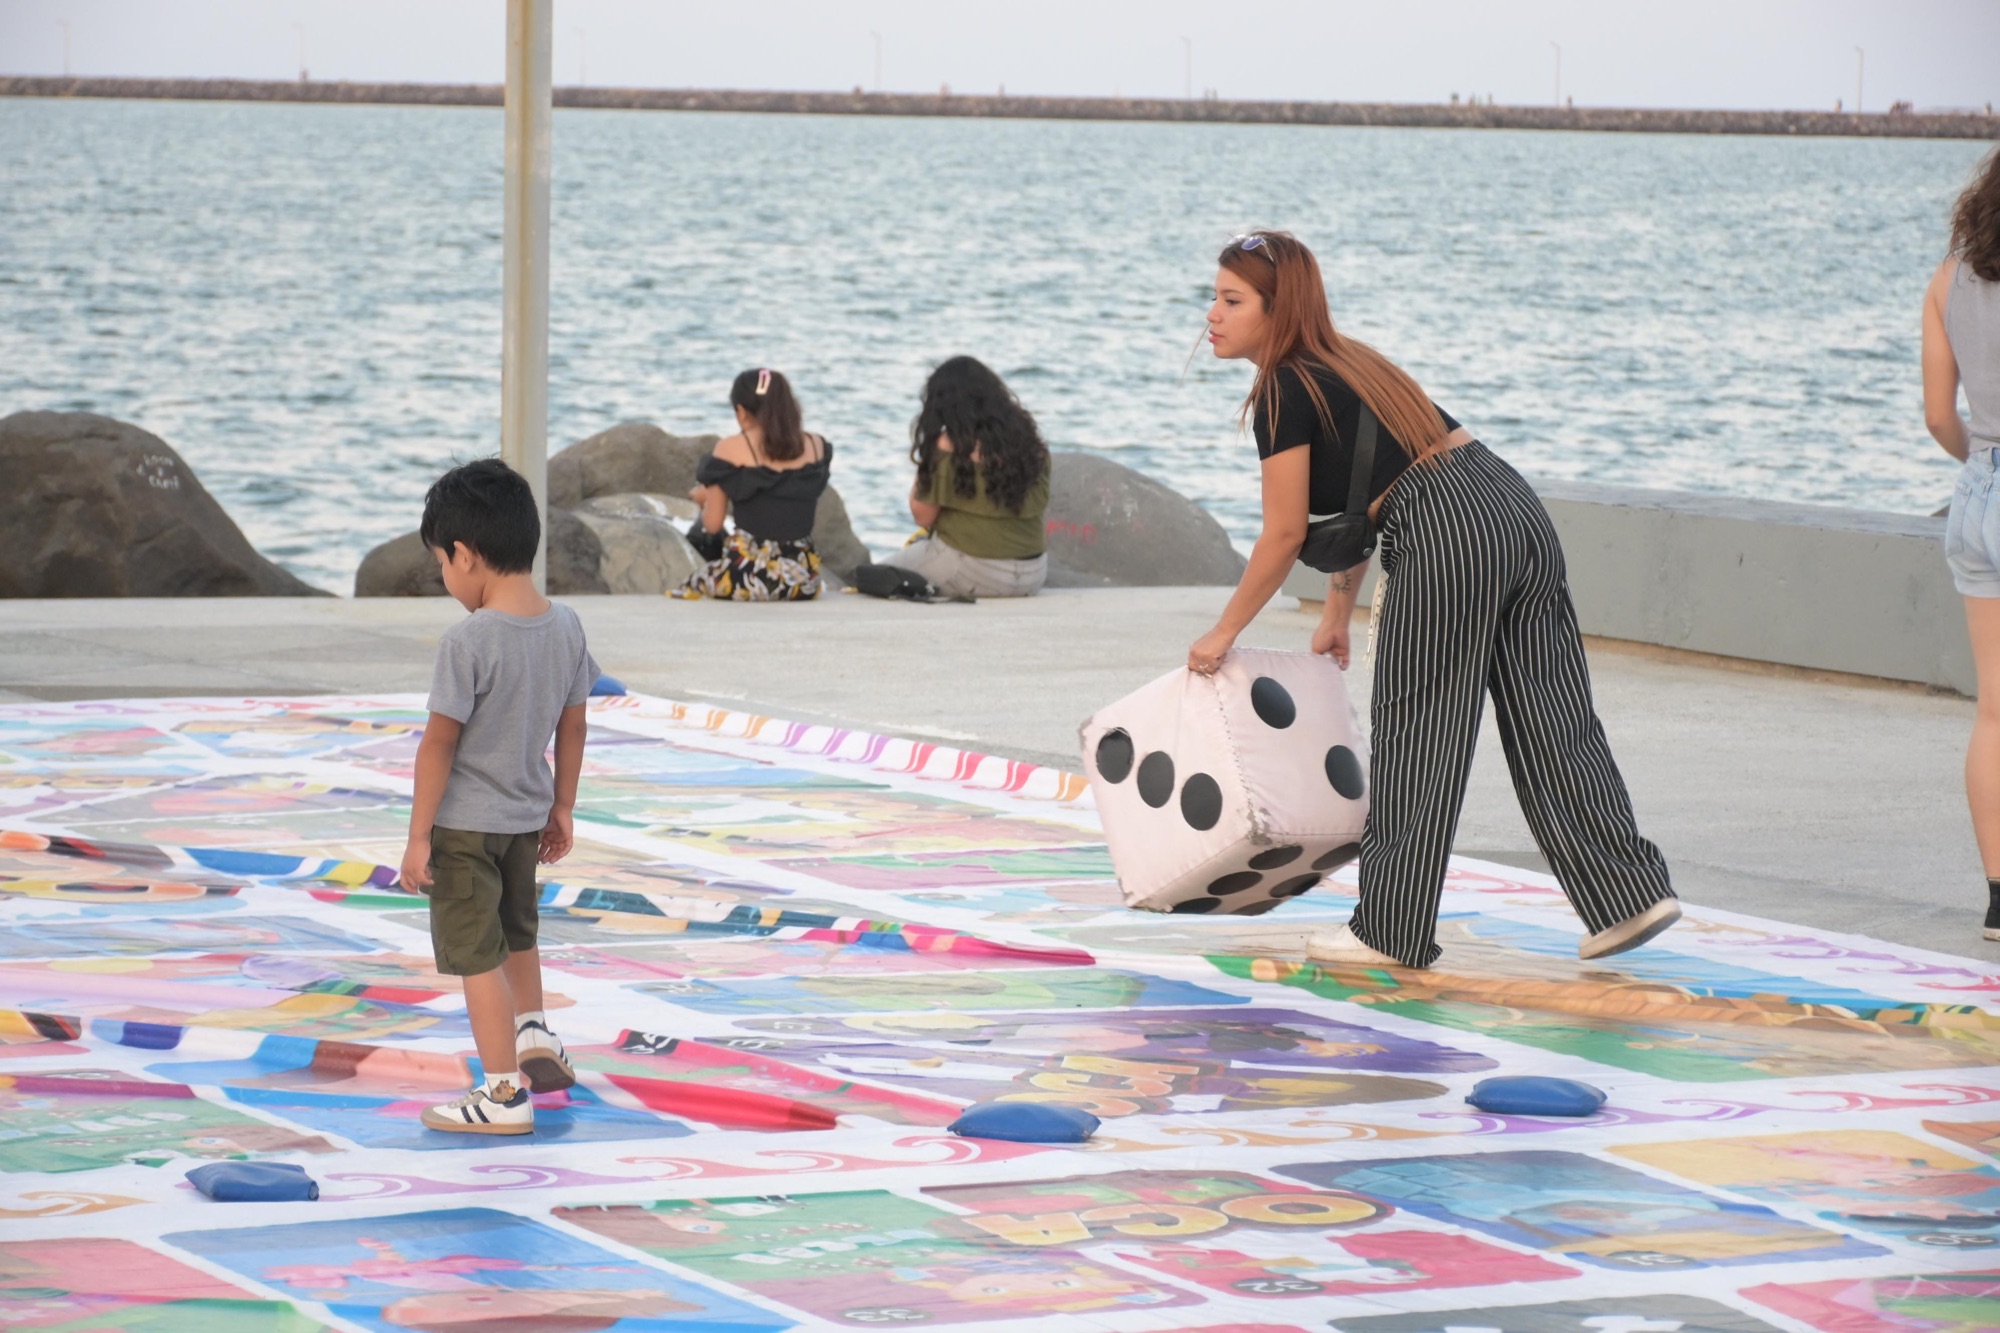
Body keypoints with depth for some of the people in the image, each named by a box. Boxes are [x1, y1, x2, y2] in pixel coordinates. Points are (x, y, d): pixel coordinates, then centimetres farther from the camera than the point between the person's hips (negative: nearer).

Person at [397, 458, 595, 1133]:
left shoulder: (467, 641, -24)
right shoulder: (565, 626, -4)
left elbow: (439, 742, -19)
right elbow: (572, 725, 6)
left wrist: (419, 836, -13)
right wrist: (562, 807, 18)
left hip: (465, 823, -7)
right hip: (527, 817, 7)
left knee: (476, 953, 3)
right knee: (516, 932, 31)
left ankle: (505, 1092, 6)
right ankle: (533, 1031, 33)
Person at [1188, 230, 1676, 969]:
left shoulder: (1283, 393, -5)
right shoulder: (1341, 365, 22)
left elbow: (1285, 535, -1)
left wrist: (1223, 634, 10)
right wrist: (1338, 615, 36)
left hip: (1448, 539, -9)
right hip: (1515, 508, 9)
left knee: (1413, 731, 2)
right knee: (1549, 718, 9)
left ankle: (1391, 931, 8)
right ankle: (1631, 895, 5)